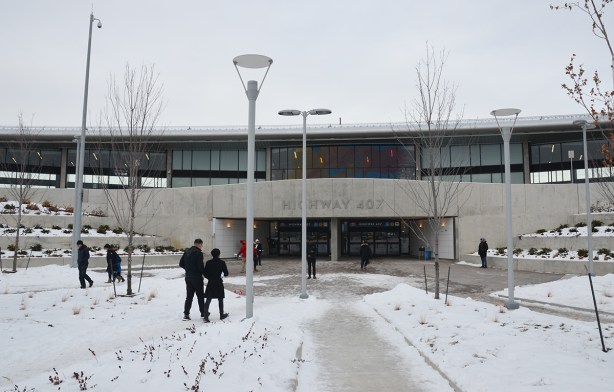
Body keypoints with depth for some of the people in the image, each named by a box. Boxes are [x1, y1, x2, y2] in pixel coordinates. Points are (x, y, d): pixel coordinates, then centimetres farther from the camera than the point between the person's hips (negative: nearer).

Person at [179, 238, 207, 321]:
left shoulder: (186, 252, 7)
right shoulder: (198, 253, -15)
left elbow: (181, 264, 12)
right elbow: (200, 265, -19)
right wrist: (204, 273, -3)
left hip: (188, 277, 6)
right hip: (197, 277, -6)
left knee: (189, 296, 10)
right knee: (200, 295, 7)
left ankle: (186, 314, 5)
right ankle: (203, 312, 15)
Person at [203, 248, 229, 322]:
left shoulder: (208, 263, -3)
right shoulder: (222, 262, -7)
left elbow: (205, 274, 0)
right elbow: (226, 273, -4)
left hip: (210, 283, 1)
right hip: (219, 283, -1)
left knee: (208, 300, 1)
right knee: (220, 300, 14)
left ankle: (206, 316, -9)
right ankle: (221, 315, 24)